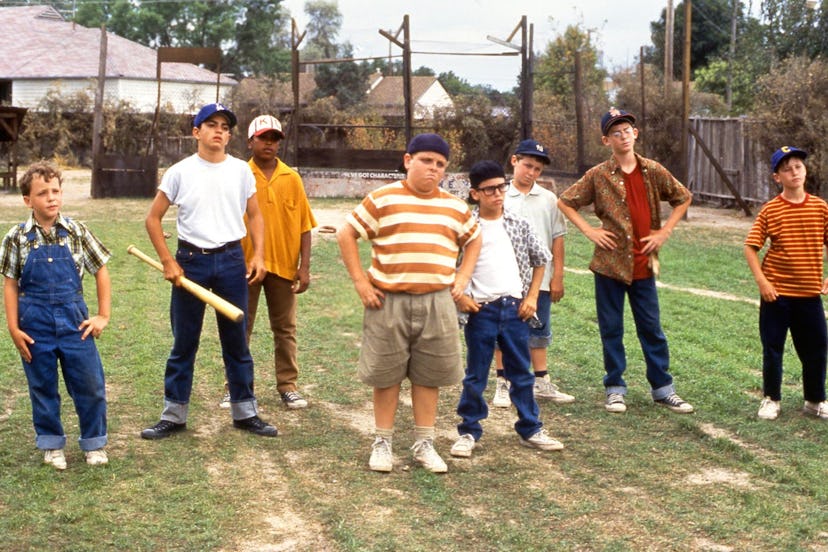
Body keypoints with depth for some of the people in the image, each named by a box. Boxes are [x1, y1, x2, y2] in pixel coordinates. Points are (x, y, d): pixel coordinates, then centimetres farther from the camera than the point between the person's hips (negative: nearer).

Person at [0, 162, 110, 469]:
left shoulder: (76, 232, -3)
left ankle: (94, 443, 22)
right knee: (43, 388, 11)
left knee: (89, 385, 5)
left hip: (74, 320, 0)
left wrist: (103, 316, 1)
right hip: (35, 324, 0)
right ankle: (51, 444, 27)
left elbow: (101, 271, 4)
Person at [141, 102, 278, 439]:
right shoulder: (180, 172, -1)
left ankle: (245, 413, 20)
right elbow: (153, 218, 2)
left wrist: (258, 255, -2)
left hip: (232, 260, 2)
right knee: (183, 343, 5)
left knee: (237, 342, 9)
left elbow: (254, 216, 11)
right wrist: (168, 262, -6)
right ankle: (173, 415, 15)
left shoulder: (241, 171, 4)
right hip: (191, 260, -1)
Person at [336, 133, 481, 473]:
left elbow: (473, 239, 24)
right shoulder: (383, 199, -3)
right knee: (386, 374, 6)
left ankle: (424, 444, 20)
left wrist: (462, 277, 10)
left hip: (436, 302, 3)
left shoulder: (455, 207, 10)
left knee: (429, 375, 8)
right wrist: (360, 280, -6)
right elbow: (346, 234, -1)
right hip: (389, 301, -3)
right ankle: (382, 443, 18)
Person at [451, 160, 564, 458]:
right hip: (481, 310, -3)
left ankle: (530, 429, 22)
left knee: (522, 373, 12)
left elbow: (540, 259, 14)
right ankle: (469, 431, 17)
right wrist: (460, 296, -7)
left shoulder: (519, 225, 5)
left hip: (515, 308, 3)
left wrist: (532, 297, 7)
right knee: (475, 376, 6)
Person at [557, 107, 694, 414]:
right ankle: (615, 389, 17)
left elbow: (683, 198, 14)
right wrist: (589, 231, -5)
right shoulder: (598, 175, -3)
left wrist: (665, 231, 4)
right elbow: (565, 202, 3)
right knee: (611, 329, 7)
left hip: (644, 264, 1)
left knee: (652, 329, 8)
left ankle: (662, 389, 17)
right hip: (610, 263, -1)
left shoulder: (653, 171, 2)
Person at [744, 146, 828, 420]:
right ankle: (771, 399, 23)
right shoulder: (770, 210, -6)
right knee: (772, 348, 7)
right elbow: (750, 247, -6)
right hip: (777, 292, -2)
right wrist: (761, 280, -13)